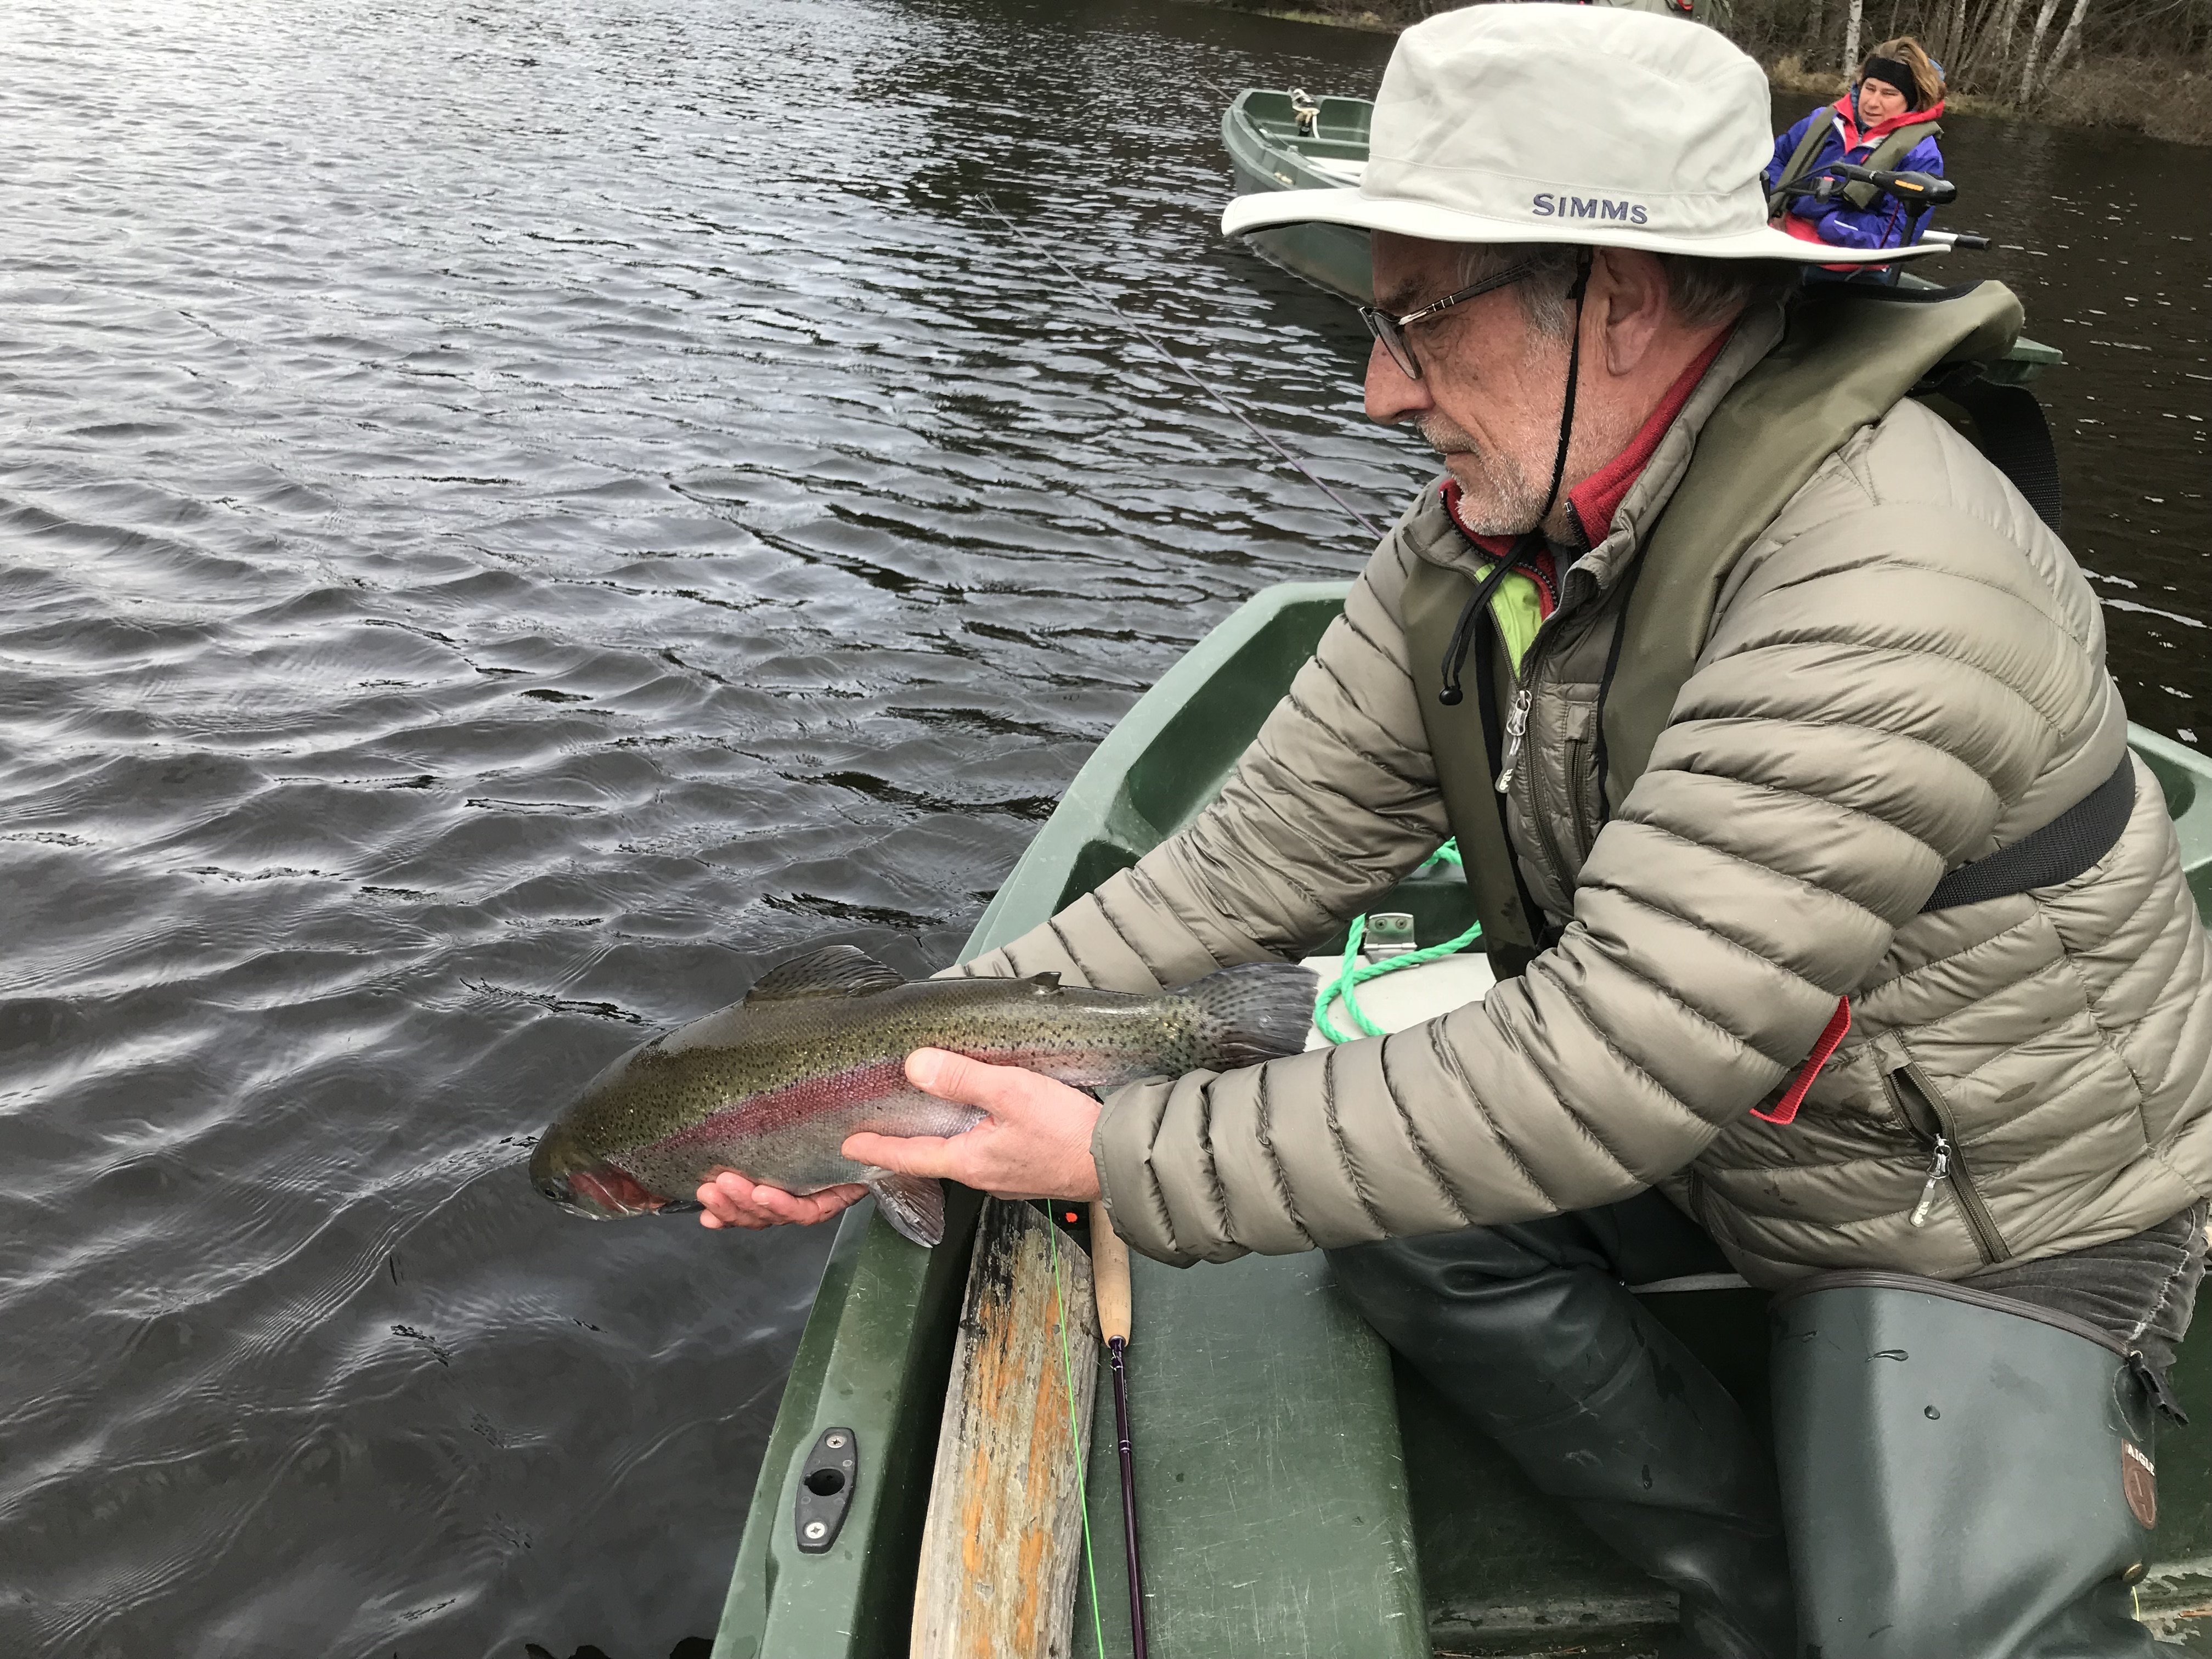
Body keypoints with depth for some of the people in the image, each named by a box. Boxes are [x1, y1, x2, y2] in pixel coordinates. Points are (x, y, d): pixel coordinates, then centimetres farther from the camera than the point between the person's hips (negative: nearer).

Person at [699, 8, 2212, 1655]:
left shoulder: (1880, 598, -35)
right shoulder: (1480, 534, -10)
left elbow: (1595, 1070, -36)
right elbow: (1262, 857, -10)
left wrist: (1124, 1158, -31)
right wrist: (909, 1069, -18)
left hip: (2008, 1205, -7)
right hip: (1708, 1129, 7)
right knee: (1391, 1218, -7)